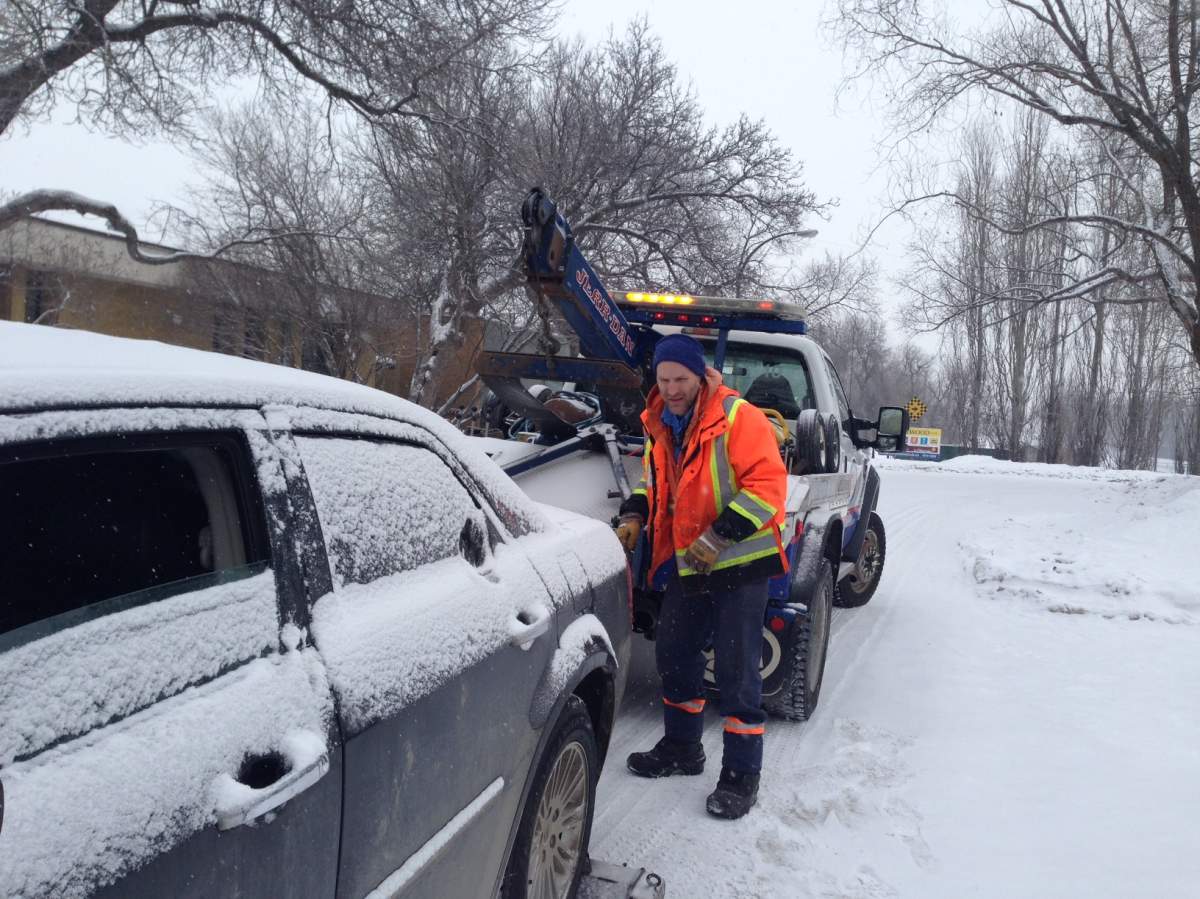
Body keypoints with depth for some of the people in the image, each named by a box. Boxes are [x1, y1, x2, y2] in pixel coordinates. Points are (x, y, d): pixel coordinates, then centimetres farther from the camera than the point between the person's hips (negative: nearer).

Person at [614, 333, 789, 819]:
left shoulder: (738, 417, -17)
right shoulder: (660, 425, 8)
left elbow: (768, 483, -22)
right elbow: (653, 480, 22)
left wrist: (719, 537, -26)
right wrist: (634, 516, 3)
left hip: (739, 564, -8)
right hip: (686, 564, 8)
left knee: (736, 670, -2)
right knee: (674, 656, 17)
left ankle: (741, 773, 12)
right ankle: (681, 747, 37)